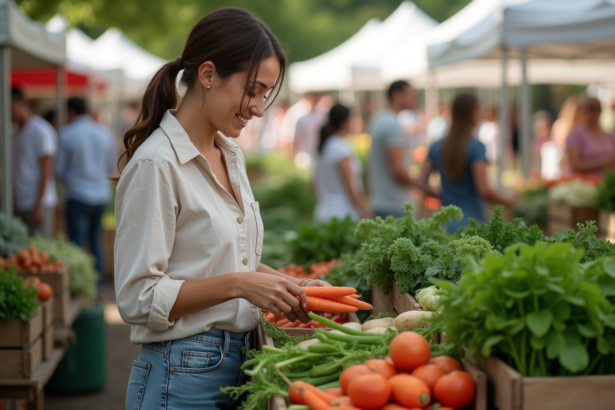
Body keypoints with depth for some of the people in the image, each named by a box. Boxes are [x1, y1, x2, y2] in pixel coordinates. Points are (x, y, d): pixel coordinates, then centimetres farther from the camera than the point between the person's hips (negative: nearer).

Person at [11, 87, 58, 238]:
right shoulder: (16, 133, 17)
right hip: (19, 205, 8)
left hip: (38, 204, -8)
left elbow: (46, 171, -12)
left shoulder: (41, 131, -8)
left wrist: (39, 206, -16)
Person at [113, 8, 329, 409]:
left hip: (240, 365, 8)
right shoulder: (156, 164, -17)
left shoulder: (231, 154, 9)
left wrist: (291, 284, 5)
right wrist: (238, 284, -23)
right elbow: (138, 298, -18)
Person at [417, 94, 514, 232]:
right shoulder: (477, 147, -10)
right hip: (472, 223, -5)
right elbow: (483, 190, -14)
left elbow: (422, 182, 5)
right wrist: (507, 201, 2)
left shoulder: (436, 147, 6)